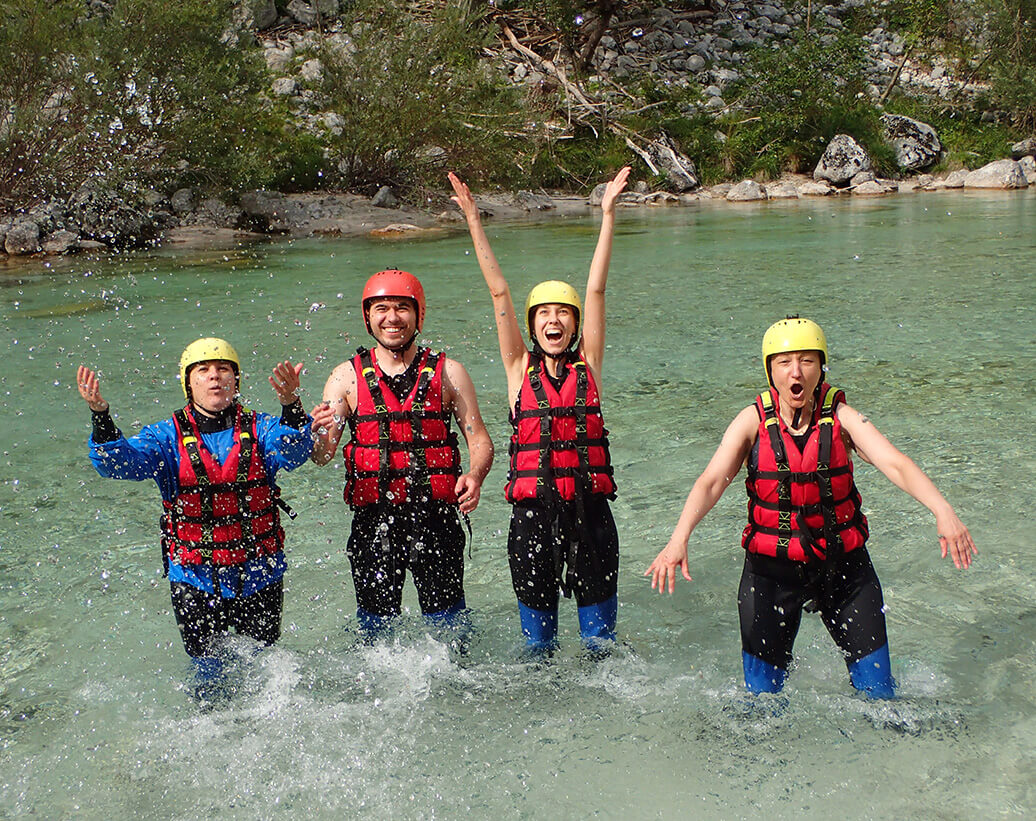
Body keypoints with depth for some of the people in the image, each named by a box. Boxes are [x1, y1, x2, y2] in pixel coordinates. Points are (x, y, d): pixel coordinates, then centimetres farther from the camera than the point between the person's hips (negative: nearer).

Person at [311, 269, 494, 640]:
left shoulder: (448, 373, 6)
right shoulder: (347, 377, 6)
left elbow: (479, 440, 6)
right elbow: (321, 453, -1)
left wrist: (475, 475, -15)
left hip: (435, 516, 0)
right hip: (373, 518, 1)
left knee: (448, 624, 2)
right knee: (375, 628, 8)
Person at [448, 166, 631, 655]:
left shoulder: (587, 365, 6)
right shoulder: (520, 369, 5)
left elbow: (596, 289, 1)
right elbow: (499, 291, 0)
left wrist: (608, 213, -2)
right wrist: (474, 221, -2)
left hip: (589, 505, 0)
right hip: (533, 509, 0)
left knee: (600, 638, 9)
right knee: (537, 633, 11)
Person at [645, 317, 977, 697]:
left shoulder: (841, 416, -8)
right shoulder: (753, 420, -9)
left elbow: (895, 464, -21)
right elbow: (711, 482, -18)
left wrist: (942, 510, -39)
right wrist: (679, 539, -35)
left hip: (843, 566, 1)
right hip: (770, 569, 0)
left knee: (877, 687, 9)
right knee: (761, 691, 8)